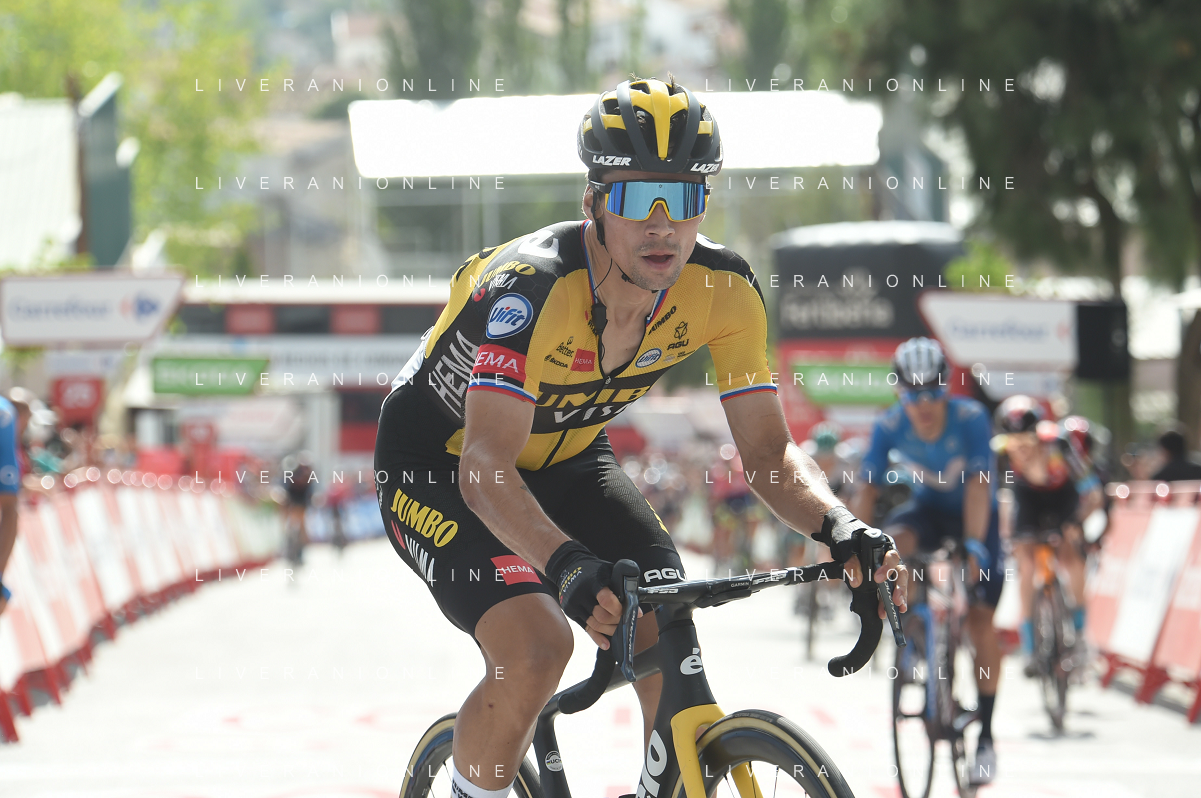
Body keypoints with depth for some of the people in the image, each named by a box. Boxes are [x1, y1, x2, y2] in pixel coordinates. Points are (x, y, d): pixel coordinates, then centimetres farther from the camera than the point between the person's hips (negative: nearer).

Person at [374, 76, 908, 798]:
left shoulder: (724, 291, -20)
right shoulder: (531, 288, -36)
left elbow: (768, 450, -15)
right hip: (440, 463, -5)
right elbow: (485, 468, -43)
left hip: (565, 460, 5)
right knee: (536, 648, -28)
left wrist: (840, 528, -35)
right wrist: (568, 567, -60)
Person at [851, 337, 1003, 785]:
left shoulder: (970, 419, -28)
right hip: (927, 507, 2)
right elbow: (867, 488, -20)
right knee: (893, 542, -34)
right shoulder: (890, 426, -21)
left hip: (973, 514, -2)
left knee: (980, 617, -11)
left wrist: (973, 545, -45)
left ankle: (985, 736, -3)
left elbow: (978, 485, -35)